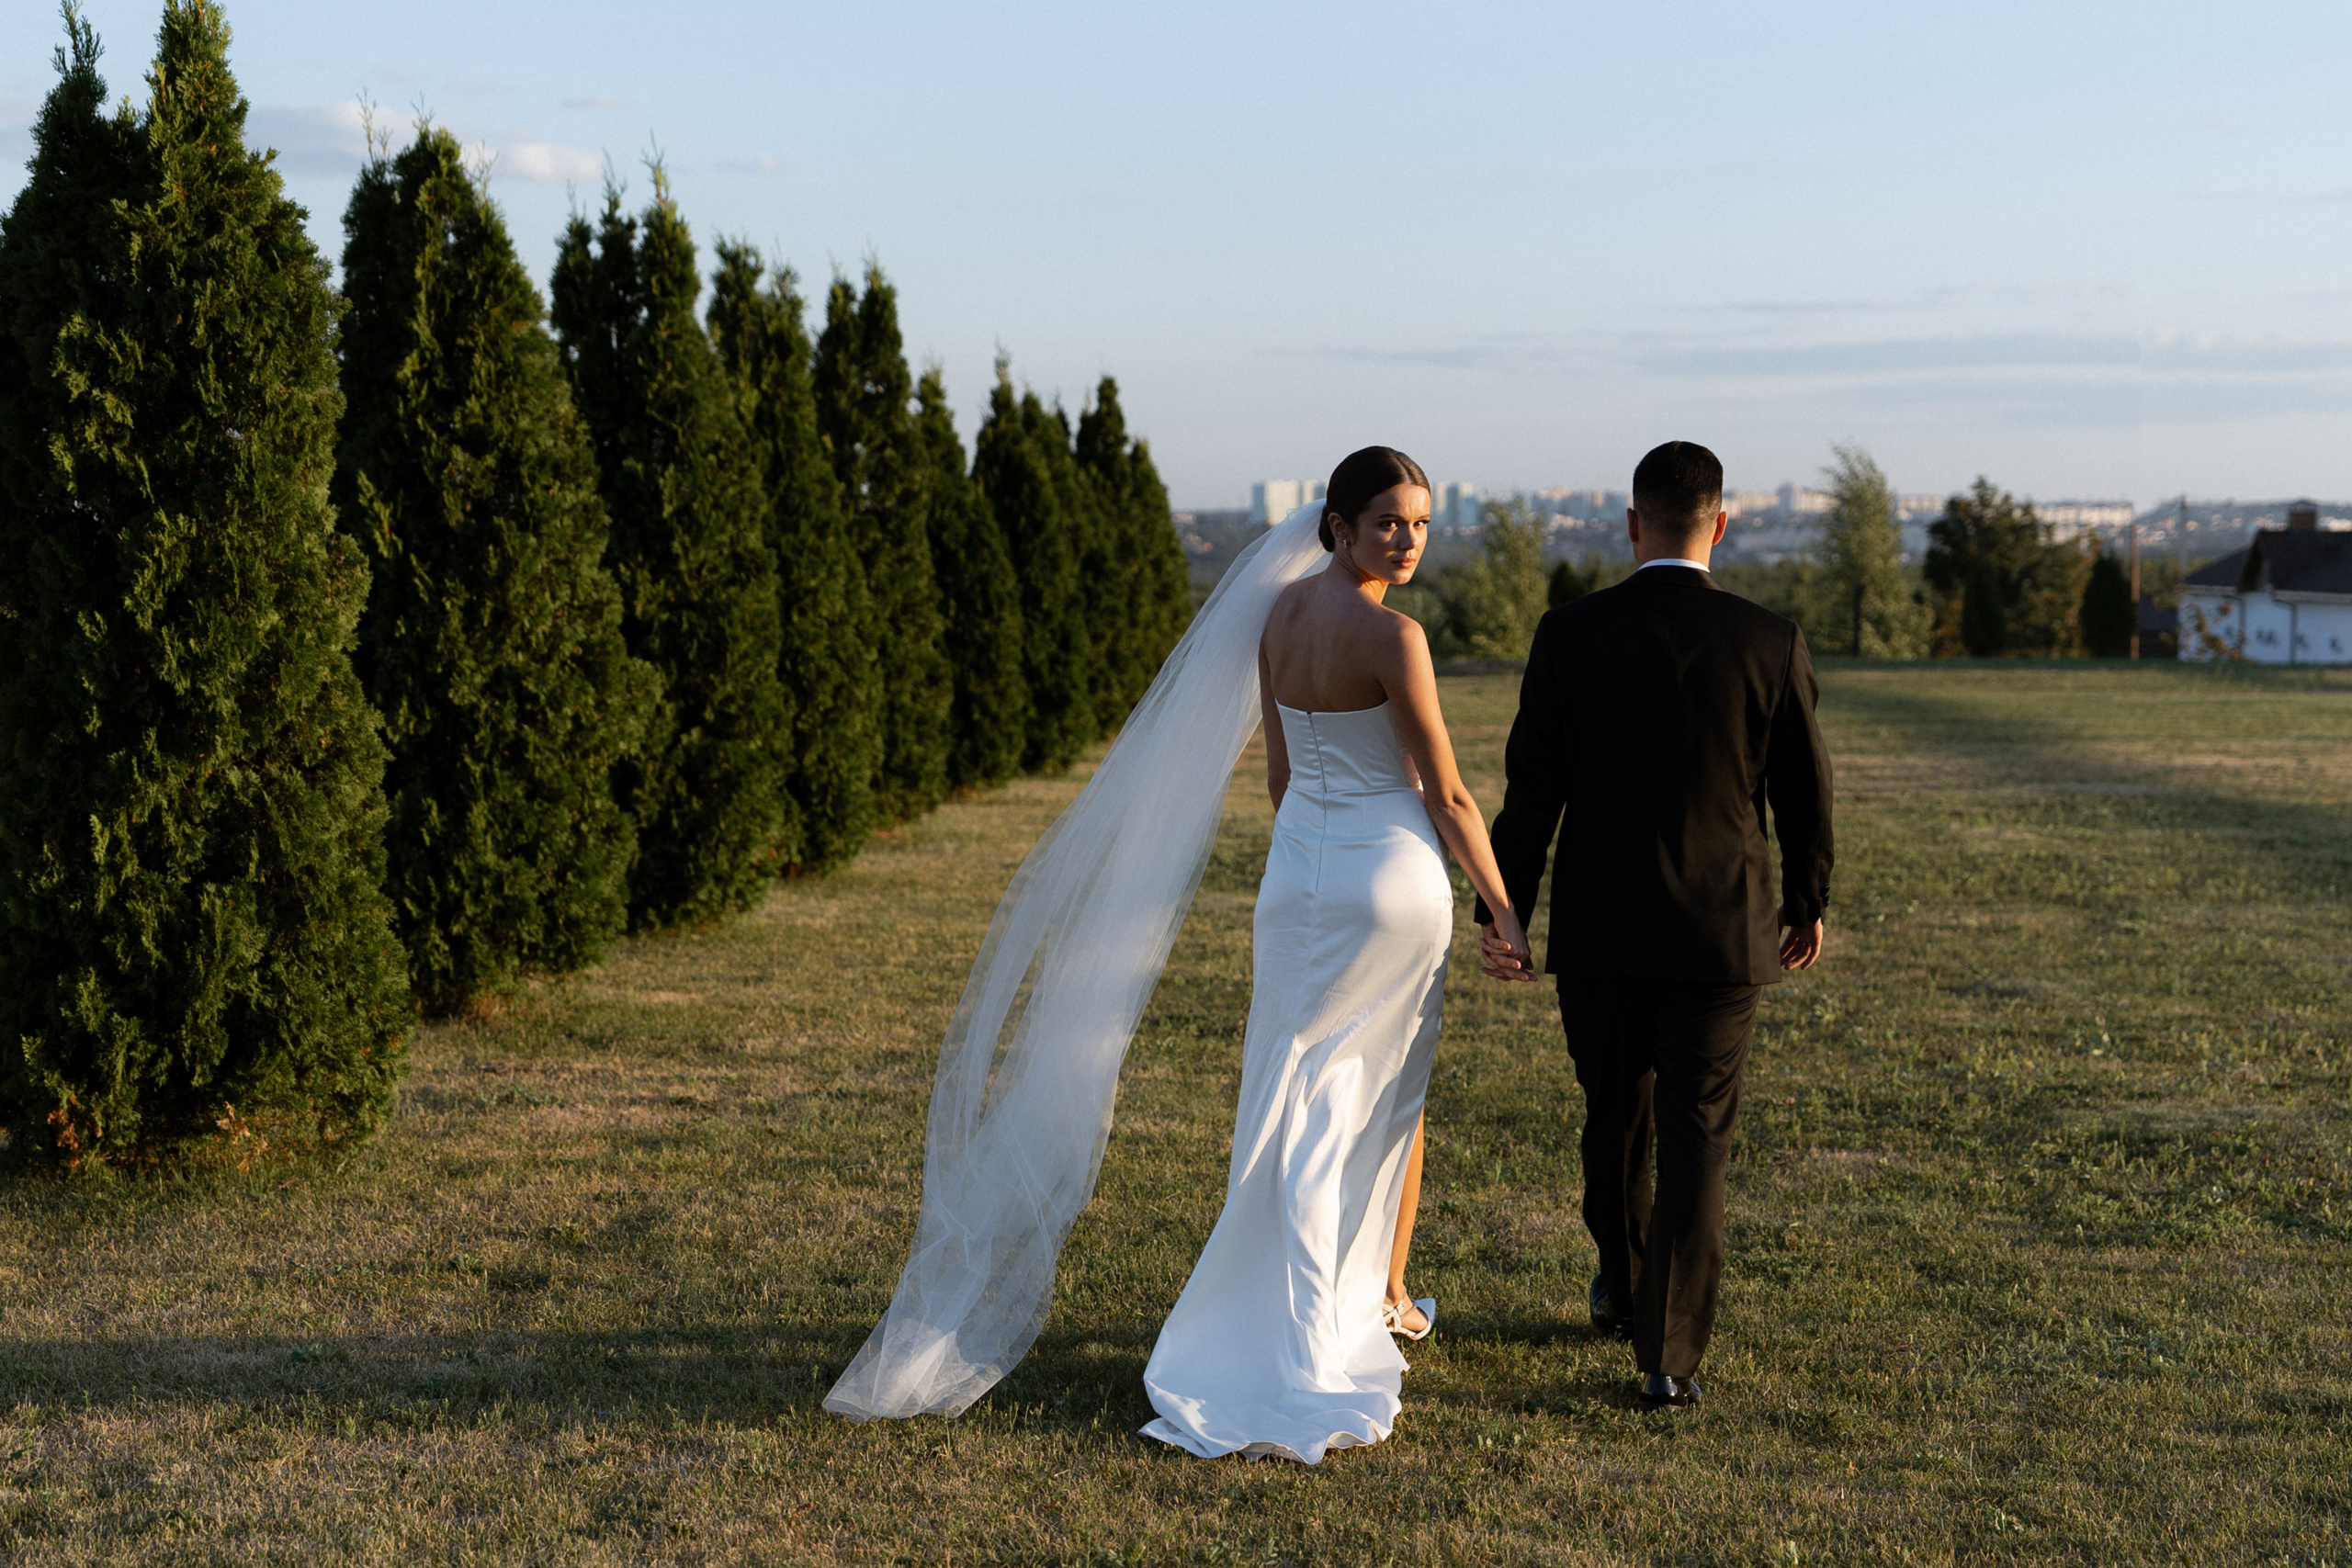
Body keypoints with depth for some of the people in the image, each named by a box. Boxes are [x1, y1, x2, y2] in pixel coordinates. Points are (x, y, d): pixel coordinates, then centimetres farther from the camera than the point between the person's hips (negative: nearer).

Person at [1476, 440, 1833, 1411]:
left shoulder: (1569, 636, -8)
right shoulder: (1770, 643, -7)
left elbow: (1531, 789, -6)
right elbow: (1805, 792, 0)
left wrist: (1500, 907, 4)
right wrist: (1807, 901, 16)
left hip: (1598, 930, 1)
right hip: (1720, 932, -1)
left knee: (1614, 1116, 21)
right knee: (1695, 1141, 3)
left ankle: (1624, 1292, 41)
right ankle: (1669, 1356, 0)